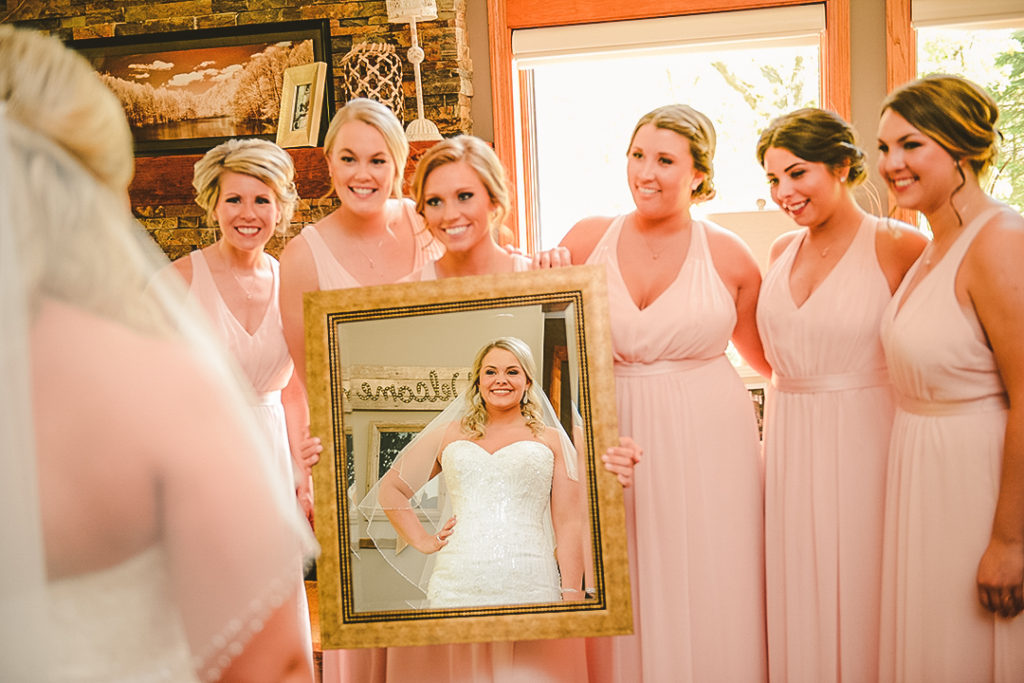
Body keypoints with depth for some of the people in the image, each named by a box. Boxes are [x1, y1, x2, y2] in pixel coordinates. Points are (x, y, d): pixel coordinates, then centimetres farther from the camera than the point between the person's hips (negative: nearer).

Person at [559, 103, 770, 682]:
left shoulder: (728, 254, 1)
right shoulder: (587, 239, 3)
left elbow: (768, 358, 12)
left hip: (704, 443, -1)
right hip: (609, 435, 1)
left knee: (702, 598, 4)